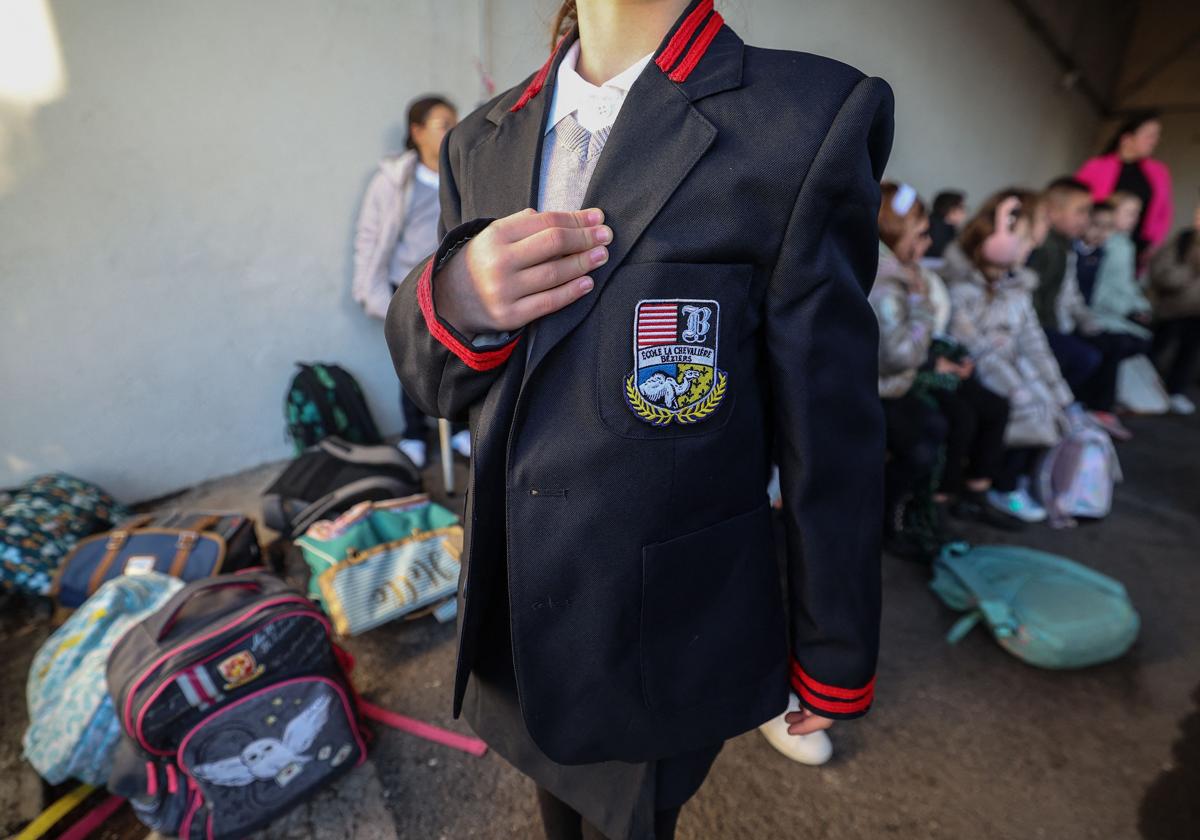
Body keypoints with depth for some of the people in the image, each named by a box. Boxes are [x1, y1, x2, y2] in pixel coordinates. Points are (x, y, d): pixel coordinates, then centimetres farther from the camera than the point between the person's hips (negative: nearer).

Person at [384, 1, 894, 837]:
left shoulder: (814, 116, -14)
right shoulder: (481, 140, 3)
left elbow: (832, 428, -12)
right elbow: (433, 381, 4)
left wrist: (836, 658, -2)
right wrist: (452, 300, -20)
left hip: (665, 632, -4)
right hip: (515, 605, 5)